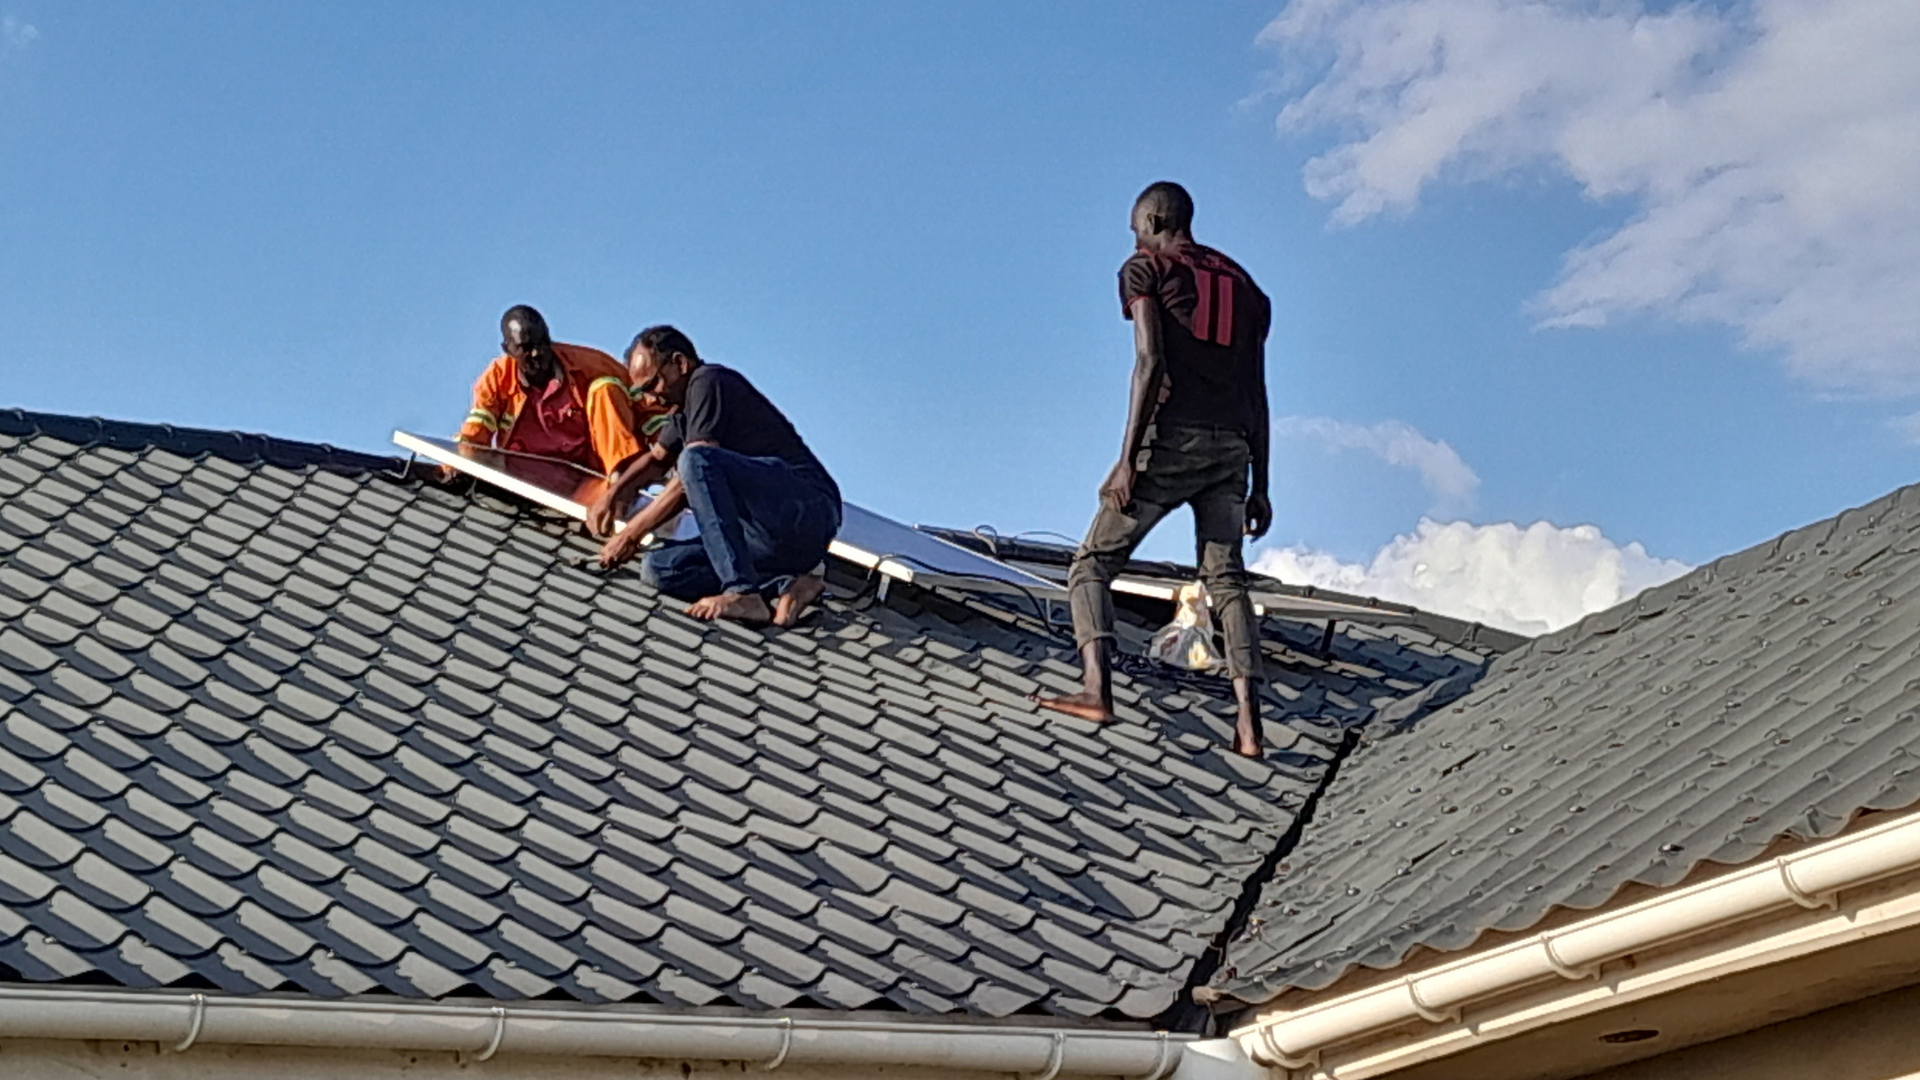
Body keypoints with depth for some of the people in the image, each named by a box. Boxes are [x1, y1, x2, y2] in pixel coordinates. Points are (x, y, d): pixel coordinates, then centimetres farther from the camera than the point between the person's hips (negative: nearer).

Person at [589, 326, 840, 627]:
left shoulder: (709, 382, -4)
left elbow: (696, 469, -11)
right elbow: (656, 459, 41)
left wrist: (632, 533, -4)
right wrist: (611, 495, 22)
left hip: (807, 507, -10)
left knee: (696, 459, -30)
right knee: (659, 568, -3)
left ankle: (742, 592, -33)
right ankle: (787, 584, -10)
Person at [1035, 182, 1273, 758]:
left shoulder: (1146, 270, 6)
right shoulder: (1244, 285, 23)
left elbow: (1151, 365, -10)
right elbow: (1257, 396, 19)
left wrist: (1128, 460, -12)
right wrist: (1259, 487, 20)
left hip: (1170, 439, -5)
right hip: (1232, 447, 5)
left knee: (1092, 564, 4)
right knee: (1226, 580, 8)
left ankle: (1098, 689, -14)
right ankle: (1248, 720, -6)